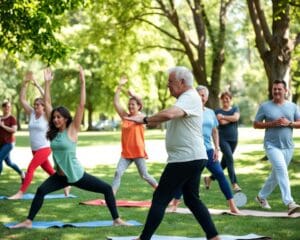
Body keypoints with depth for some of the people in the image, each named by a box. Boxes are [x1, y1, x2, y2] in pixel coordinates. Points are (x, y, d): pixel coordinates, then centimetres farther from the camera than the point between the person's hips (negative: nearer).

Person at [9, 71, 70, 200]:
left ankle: (21, 192, -17)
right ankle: (65, 185, 31)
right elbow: (22, 99, 0)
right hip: (35, 149, 6)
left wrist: (37, 84, -22)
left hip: (44, 149, -6)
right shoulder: (31, 114, 5)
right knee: (50, 171, 15)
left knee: (30, 168, -17)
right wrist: (25, 83, -11)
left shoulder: (46, 116, -9)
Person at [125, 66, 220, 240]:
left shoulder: (189, 97, -16)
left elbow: (168, 114, -34)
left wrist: (145, 119, -28)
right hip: (191, 158, 11)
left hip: (185, 159, -11)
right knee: (192, 199, 16)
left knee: (160, 199, -6)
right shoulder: (186, 98, 20)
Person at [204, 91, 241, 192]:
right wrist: (232, 118, -7)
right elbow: (222, 122, -15)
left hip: (233, 139, 4)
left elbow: (236, 117, -11)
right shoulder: (218, 111, 2)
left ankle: (210, 178, 26)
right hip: (223, 139, -4)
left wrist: (223, 117, -9)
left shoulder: (235, 109, 11)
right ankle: (234, 183, -20)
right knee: (230, 159, -18)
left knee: (224, 163, 8)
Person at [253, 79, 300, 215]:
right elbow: (256, 124, 1)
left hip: (288, 147, 4)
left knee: (276, 174, 13)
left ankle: (261, 197, 33)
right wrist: (272, 124, -14)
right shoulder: (265, 107, 0)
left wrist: (289, 123, -13)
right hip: (272, 145, -4)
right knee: (282, 171, -21)